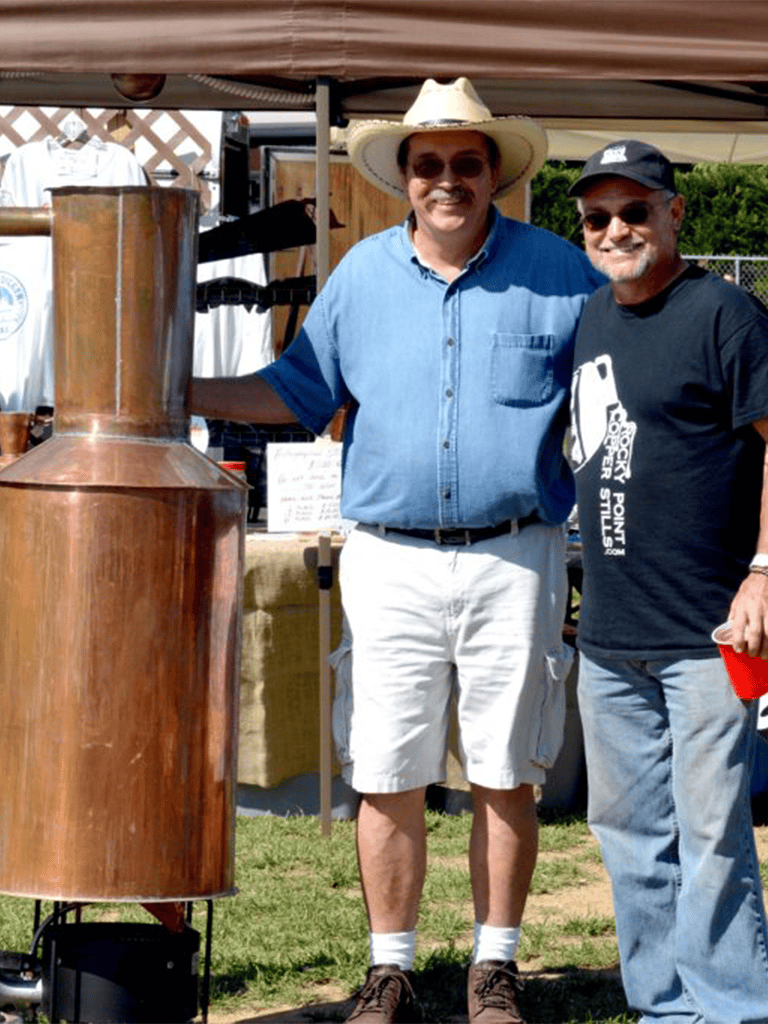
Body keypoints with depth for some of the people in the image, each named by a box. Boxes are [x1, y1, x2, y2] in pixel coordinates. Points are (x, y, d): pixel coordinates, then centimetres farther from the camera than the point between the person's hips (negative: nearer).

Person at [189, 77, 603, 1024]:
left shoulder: (559, 273, 3)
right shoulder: (361, 275, 8)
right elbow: (301, 387, 14)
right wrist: (182, 395, 5)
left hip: (514, 559, -1)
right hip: (390, 563, 1)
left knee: (505, 777, 4)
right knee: (386, 777, 2)